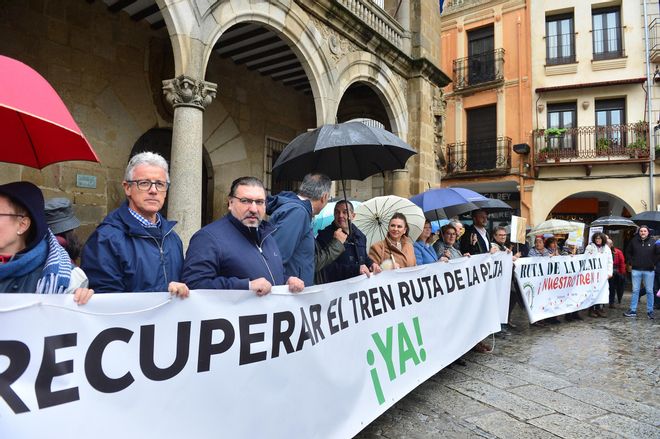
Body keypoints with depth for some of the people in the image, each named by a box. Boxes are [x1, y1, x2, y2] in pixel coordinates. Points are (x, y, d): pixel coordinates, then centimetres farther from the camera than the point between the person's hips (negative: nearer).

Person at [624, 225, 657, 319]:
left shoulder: (653, 242, -1)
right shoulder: (634, 241, 2)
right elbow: (628, 252, 12)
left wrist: (653, 263, -6)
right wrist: (631, 262, 4)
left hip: (649, 270, -1)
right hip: (636, 270, 1)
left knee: (649, 291, 6)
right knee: (635, 291, 5)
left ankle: (650, 311, 14)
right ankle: (633, 311, 10)